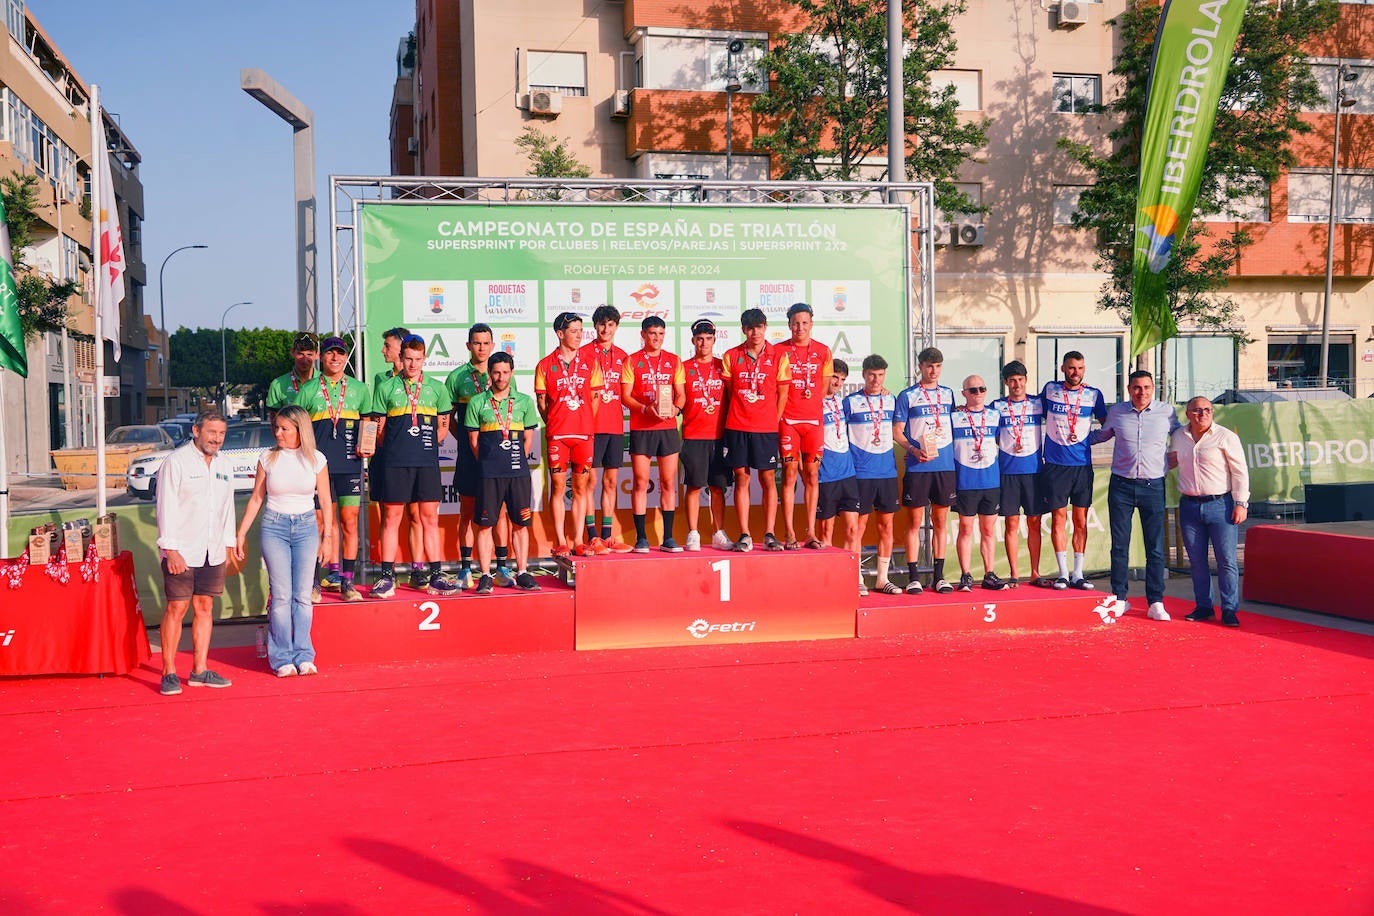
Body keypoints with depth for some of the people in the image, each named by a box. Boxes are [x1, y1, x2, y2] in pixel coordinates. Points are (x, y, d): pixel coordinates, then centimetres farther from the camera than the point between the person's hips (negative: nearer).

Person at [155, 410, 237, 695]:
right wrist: (171, 549, -15)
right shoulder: (176, 462, -7)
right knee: (176, 608, -4)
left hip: (213, 553, 6)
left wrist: (227, 545, 16)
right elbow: (166, 508, -10)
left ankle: (199, 671, 12)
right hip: (181, 552, -6)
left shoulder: (225, 466, 12)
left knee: (204, 607, 7)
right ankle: (169, 673, 2)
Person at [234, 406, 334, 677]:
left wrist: (327, 536, 7)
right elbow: (256, 499, 8)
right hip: (274, 527, 0)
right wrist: (241, 534, 7)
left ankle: (303, 656, 5)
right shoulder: (268, 458, 2)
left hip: (306, 527, 0)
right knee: (281, 595, -5)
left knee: (303, 595, -1)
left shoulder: (316, 459, 1)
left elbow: (325, 501, 8)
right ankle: (282, 659, 0)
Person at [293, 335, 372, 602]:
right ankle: (313, 581, 7)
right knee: (317, 523, -1)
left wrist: (366, 447, -2)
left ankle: (347, 581, 6)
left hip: (349, 463, 1)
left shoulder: (359, 389, 12)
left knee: (349, 521, 0)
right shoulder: (307, 390, 8)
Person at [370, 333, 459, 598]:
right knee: (391, 517, 1)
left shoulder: (436, 387, 9)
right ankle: (386, 576, 5)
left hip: (427, 462, 2)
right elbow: (379, 429, 6)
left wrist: (426, 446, 4)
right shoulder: (386, 388, 5)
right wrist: (396, 449, 1)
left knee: (430, 518, 4)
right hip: (395, 463, -1)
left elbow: (443, 427, 13)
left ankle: (435, 575, 8)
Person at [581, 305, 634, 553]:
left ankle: (607, 535, 14)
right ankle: (592, 537, -1)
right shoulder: (585, 353, -1)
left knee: (610, 481, 9)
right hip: (592, 425, -5)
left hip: (615, 425, 5)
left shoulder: (622, 356, 14)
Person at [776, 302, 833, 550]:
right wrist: (778, 414, 0)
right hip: (787, 420, -2)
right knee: (790, 474, -3)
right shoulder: (779, 351, 2)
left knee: (812, 475, 2)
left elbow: (824, 388, 16)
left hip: (813, 420, 2)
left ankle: (811, 532, 6)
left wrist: (811, 407, 11)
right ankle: (790, 534, -2)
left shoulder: (823, 351, 7)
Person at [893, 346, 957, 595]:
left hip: (945, 465, 4)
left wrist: (954, 453, 7)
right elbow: (897, 431, -1)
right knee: (915, 521, -1)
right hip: (918, 467, -4)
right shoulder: (907, 396, 2)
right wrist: (914, 449, -17)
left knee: (940, 521, 8)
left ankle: (938, 576, 13)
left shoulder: (948, 394, 13)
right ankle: (913, 576, 3)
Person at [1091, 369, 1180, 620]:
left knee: (1155, 547, 0)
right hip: (1121, 485, 1)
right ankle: (1119, 599, 12)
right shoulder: (1116, 412, 5)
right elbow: (1102, 435, 24)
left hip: (1153, 486, -1)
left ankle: (1156, 603, 5)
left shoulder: (1166, 412, 2)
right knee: (1119, 545, 3)